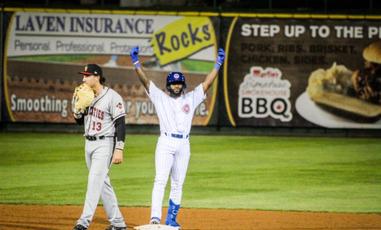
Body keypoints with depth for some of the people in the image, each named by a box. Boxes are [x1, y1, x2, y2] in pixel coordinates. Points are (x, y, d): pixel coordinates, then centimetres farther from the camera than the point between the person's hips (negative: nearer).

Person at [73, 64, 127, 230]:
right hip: (89, 143, 8)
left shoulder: (112, 97, -13)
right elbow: (79, 120, 15)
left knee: (95, 181, -15)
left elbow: (120, 124, -14)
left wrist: (119, 149, -20)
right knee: (103, 183, 11)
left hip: (104, 144, -8)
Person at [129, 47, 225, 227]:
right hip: (166, 143, -3)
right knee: (160, 180, -14)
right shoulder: (160, 98, 7)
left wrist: (218, 65, 2)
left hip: (183, 145, 3)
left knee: (177, 185, 7)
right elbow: (145, 81, -2)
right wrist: (136, 63, -14)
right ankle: (155, 217, -23)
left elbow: (207, 83, 9)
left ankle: (171, 219, 14)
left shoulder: (191, 99, 13)